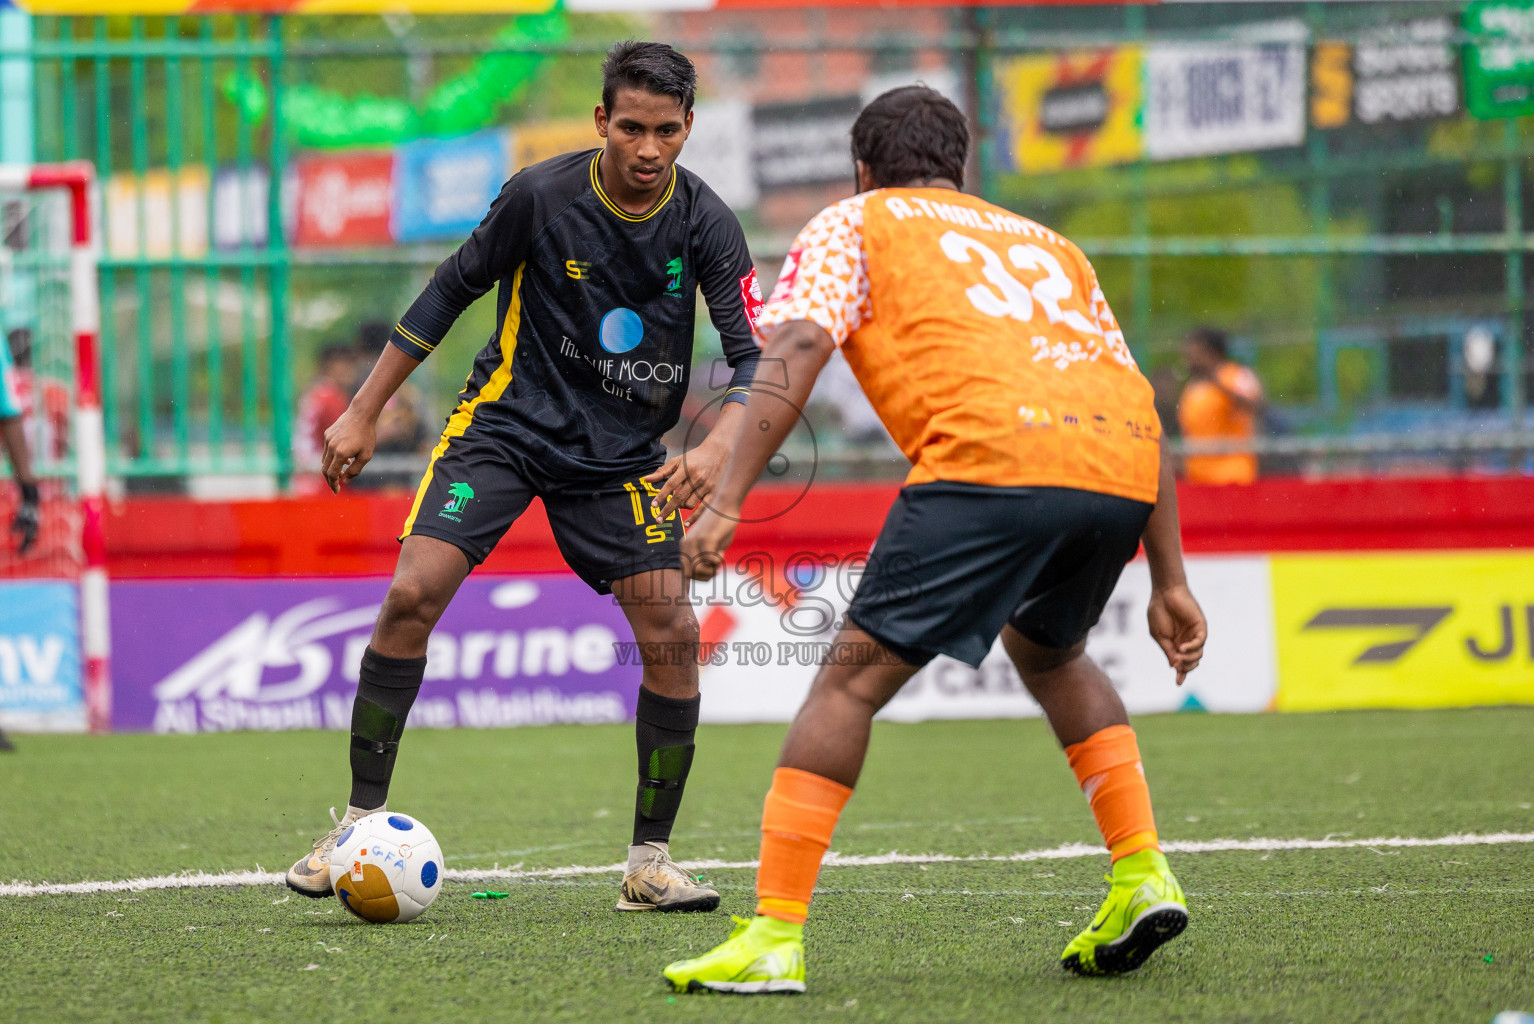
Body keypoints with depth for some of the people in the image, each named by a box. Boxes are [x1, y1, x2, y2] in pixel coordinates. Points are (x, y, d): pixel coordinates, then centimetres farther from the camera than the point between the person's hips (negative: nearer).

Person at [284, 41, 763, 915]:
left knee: (673, 635, -13)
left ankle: (651, 862, 1)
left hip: (625, 452, 1)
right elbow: (453, 290, 0)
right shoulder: (542, 196, -13)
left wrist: (719, 447, -34)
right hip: (509, 419, -1)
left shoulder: (705, 225, -11)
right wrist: (365, 414, 2)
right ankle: (362, 823, -6)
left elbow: (756, 358, -13)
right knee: (414, 594, -19)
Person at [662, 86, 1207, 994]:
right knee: (1048, 648, 32)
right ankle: (1143, 876, 22)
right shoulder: (1046, 243, 37)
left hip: (991, 452, -6)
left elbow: (795, 349, 3)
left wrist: (726, 502, -4)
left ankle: (775, 938, -7)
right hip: (1125, 469, 6)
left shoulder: (856, 222, 23)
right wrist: (1170, 582, 32)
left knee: (856, 673, 1)